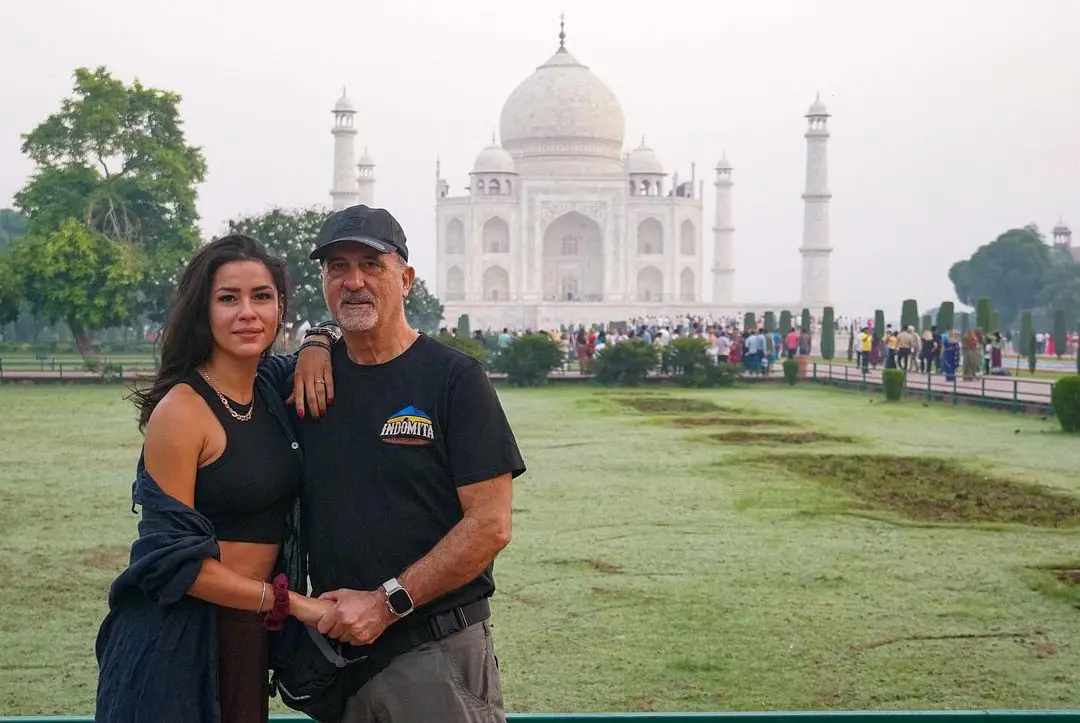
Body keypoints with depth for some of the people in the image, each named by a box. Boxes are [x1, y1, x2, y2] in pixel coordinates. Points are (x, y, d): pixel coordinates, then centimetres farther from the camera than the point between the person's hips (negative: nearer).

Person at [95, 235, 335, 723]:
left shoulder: (273, 394, 6)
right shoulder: (182, 408, -14)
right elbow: (173, 558, -16)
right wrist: (290, 603, -15)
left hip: (249, 632, 7)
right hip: (178, 634, -7)